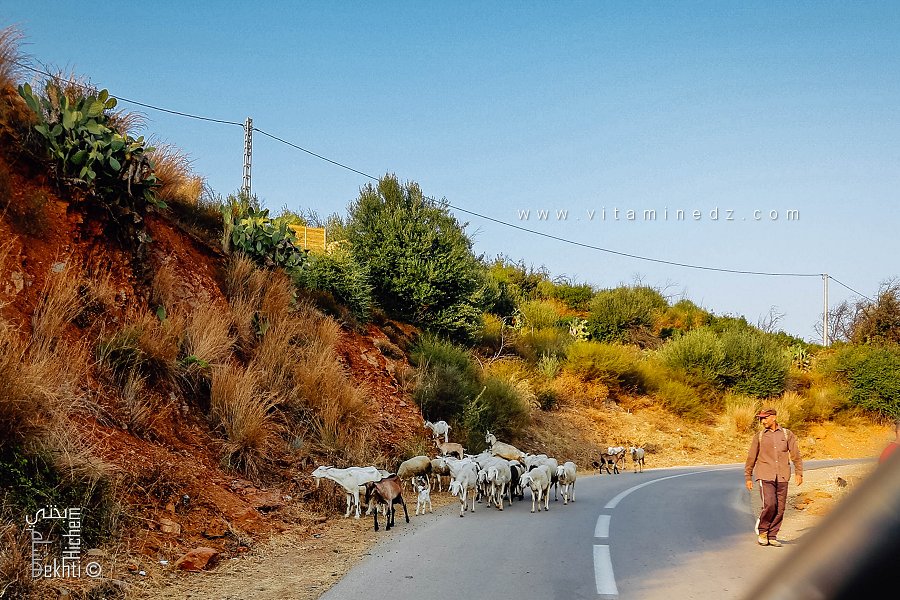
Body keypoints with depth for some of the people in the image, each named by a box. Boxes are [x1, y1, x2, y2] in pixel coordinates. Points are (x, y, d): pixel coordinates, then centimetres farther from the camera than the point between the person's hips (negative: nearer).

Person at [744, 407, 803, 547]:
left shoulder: (787, 434, 8)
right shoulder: (759, 437, 7)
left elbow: (795, 454, 7)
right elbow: (751, 458, 11)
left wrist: (798, 472, -3)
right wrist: (748, 477, 10)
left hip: (782, 477, 2)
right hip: (765, 476, -2)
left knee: (780, 508, 1)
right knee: (769, 504, -16)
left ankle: (772, 536, 11)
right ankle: (762, 531, 5)